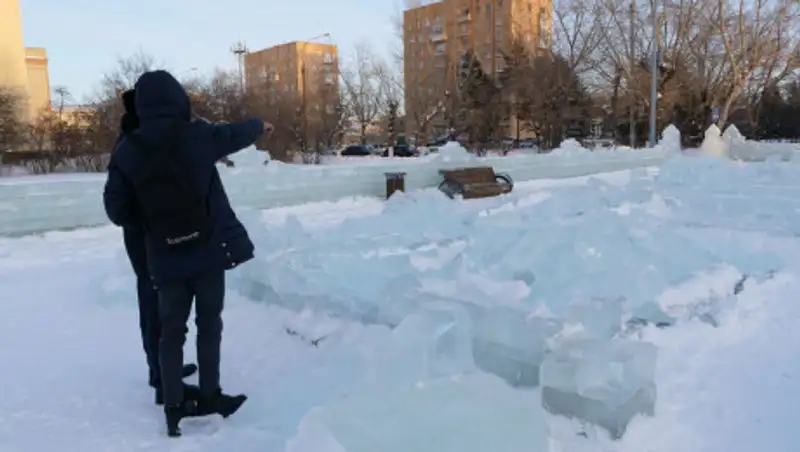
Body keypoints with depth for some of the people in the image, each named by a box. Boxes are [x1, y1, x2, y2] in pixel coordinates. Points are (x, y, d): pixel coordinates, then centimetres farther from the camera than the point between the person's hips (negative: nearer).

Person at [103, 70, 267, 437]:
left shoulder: (127, 151, -3)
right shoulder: (197, 136, -8)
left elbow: (117, 210, -2)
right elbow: (238, 133, 11)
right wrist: (260, 125, 32)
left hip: (166, 259, 2)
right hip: (209, 249, -1)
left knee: (171, 331, 13)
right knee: (209, 325, 13)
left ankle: (174, 408, 19)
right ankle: (209, 397, 24)